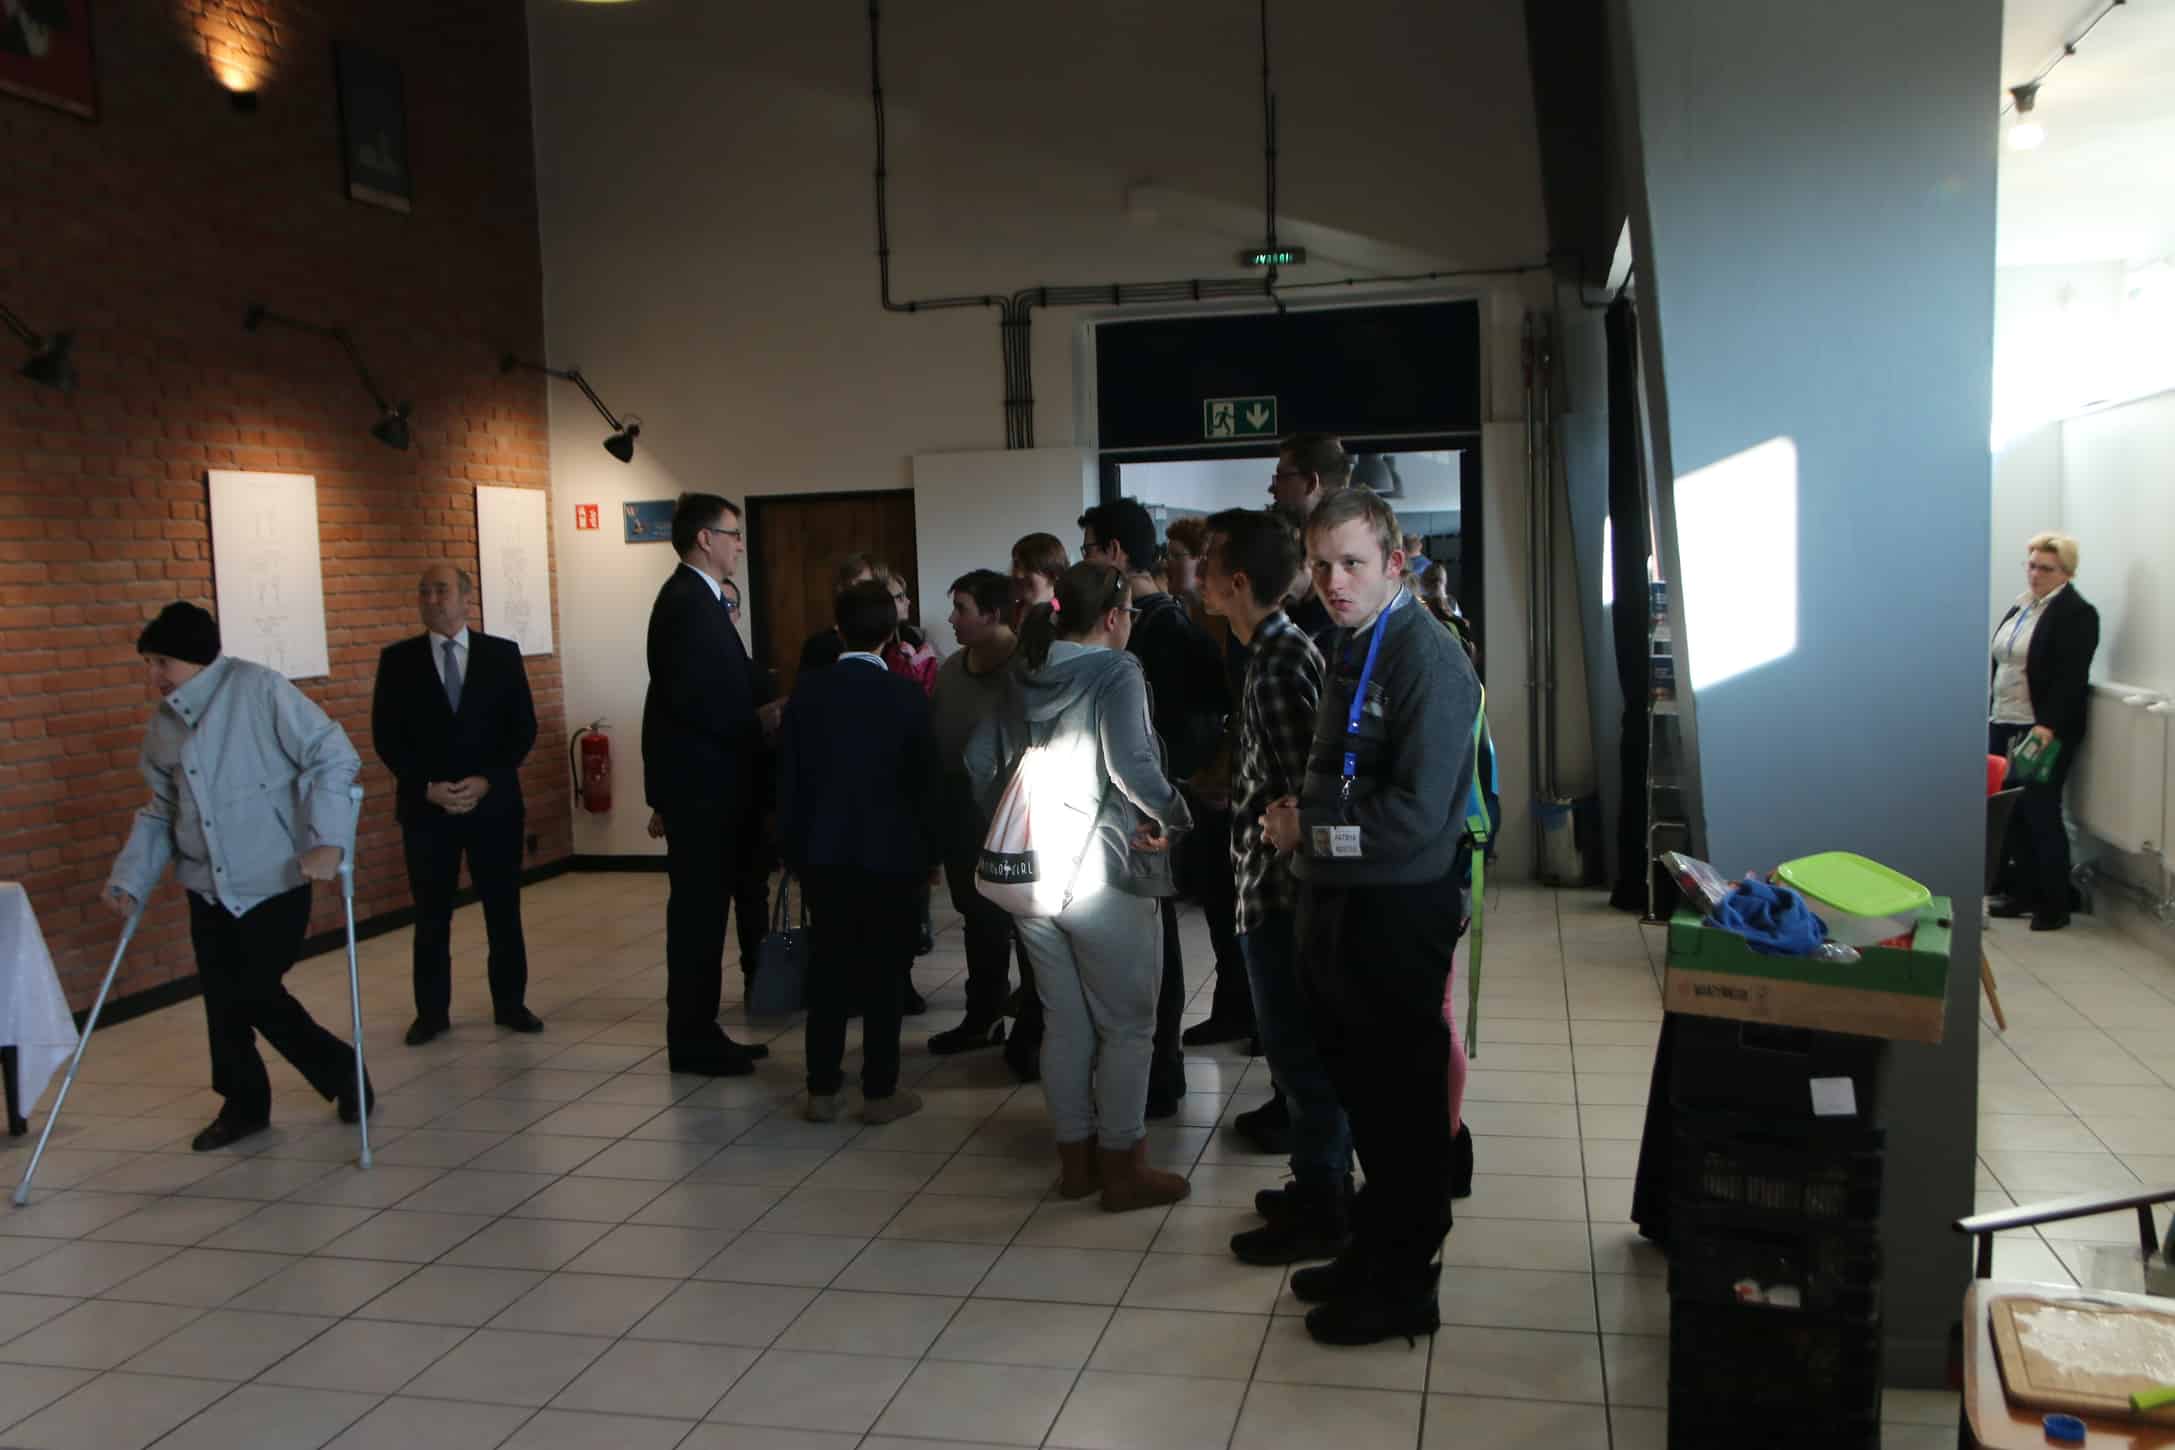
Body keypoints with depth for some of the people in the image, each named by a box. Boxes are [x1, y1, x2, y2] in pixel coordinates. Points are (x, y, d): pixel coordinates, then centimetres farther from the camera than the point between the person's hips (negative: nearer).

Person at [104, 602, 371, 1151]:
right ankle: (243, 1102, 25)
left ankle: (342, 1071, 18)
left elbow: (334, 756, -15)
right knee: (223, 999, 6)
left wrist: (327, 838, -24)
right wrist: (130, 878, 3)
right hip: (208, 887, 6)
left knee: (257, 993, -5)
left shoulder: (260, 689, -13)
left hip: (275, 880, -6)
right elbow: (161, 811, 14)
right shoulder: (162, 726, 7)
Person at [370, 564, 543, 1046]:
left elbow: (523, 728, 0)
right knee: (431, 916, 6)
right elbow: (386, 737, 0)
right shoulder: (397, 659, 3)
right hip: (425, 806, 0)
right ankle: (432, 1011, 16)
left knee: (504, 909, 6)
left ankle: (510, 1002, 18)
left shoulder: (502, 654, 3)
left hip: (494, 802, 0)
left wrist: (486, 780, -12)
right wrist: (427, 787, -12)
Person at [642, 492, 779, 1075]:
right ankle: (692, 1042, 6)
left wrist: (756, 708, 8)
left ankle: (698, 1032, 23)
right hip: (698, 784, -10)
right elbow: (690, 698, -24)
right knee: (697, 911, -2)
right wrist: (757, 722, -16)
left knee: (702, 910, 14)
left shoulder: (696, 599, 16)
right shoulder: (688, 603, -16)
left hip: (707, 783, 10)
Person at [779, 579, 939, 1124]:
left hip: (822, 849, 2)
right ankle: (880, 1090, 9)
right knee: (883, 969, 5)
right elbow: (924, 779, -4)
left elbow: (788, 773, 1)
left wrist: (791, 844, 10)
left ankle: (821, 1088, 14)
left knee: (827, 965, 10)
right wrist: (928, 850, 5)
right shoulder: (907, 695, -8)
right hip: (889, 851, -2)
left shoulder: (807, 690, -2)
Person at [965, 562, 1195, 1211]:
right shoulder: (1115, 672, -12)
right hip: (1103, 873, -7)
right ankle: (1122, 1166, 12)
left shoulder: (1025, 680, 9)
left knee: (1064, 1024, 15)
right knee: (1126, 1025, 6)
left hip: (1034, 871, 7)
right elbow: (1131, 764, -23)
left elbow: (978, 758, 9)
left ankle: (1076, 1158, 24)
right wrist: (1170, 817, -8)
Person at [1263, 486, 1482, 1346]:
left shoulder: (1426, 659, -18)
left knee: (1404, 1099, 5)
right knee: (1360, 1085, 19)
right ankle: (1374, 1248, 36)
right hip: (1336, 899, 9)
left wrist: (1306, 827, -14)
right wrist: (1302, 821, 3)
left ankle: (1403, 1284, 20)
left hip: (1398, 910, -9)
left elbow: (1414, 815, -24)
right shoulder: (1348, 647, 10)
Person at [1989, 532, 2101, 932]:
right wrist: (1992, 716, 18)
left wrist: (2048, 725, -25)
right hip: (2004, 726, 7)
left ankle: (2055, 905, 5)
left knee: (2042, 815, -4)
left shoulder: (2077, 614, -9)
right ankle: (2022, 891, 18)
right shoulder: (2021, 607, 14)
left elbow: (2071, 677, -17)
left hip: (2045, 732, -7)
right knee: (2010, 813, 9)